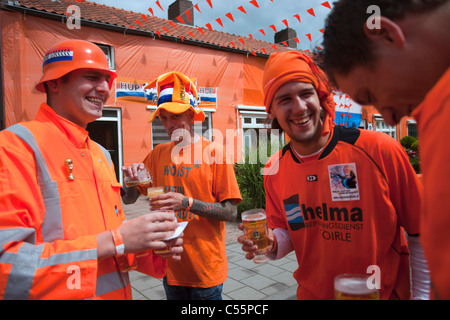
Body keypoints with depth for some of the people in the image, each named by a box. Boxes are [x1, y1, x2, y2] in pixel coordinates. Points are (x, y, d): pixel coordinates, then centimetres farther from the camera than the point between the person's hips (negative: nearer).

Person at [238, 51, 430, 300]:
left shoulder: (379, 150, -20)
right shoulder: (274, 170, -10)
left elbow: (420, 235, -9)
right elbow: (285, 233, 4)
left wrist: (422, 295, -7)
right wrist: (272, 244, -17)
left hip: (384, 292, -2)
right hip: (312, 292, 3)